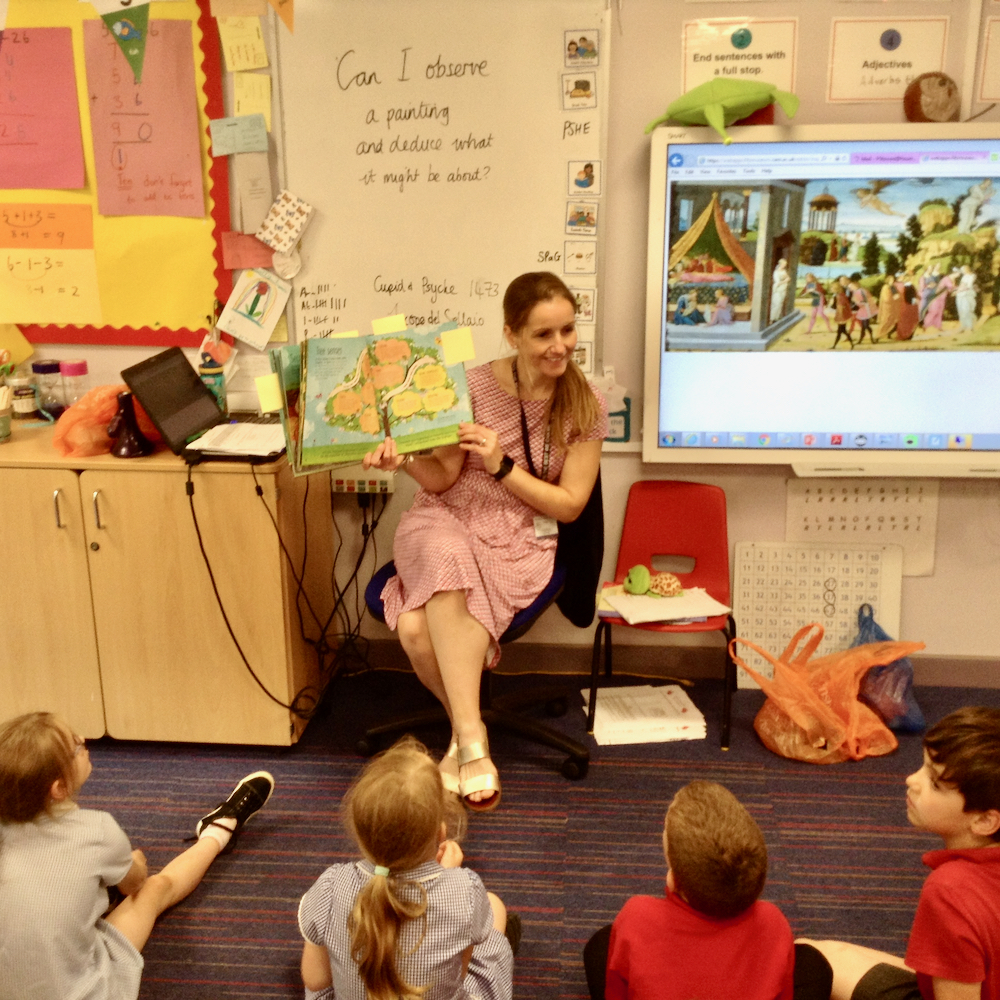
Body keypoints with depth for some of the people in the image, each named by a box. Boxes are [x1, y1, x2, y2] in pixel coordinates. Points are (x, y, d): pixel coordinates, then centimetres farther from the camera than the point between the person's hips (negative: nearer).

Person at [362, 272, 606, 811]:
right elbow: (443, 478, 0)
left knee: (421, 628, -30)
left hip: (520, 539, -1)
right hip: (445, 521, 1)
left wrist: (502, 465, -14)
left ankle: (464, 735, -12)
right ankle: (472, 736, -21)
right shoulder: (475, 386, -4)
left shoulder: (586, 407, -2)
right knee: (447, 567, -36)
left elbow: (569, 504, -1)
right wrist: (404, 459, -22)